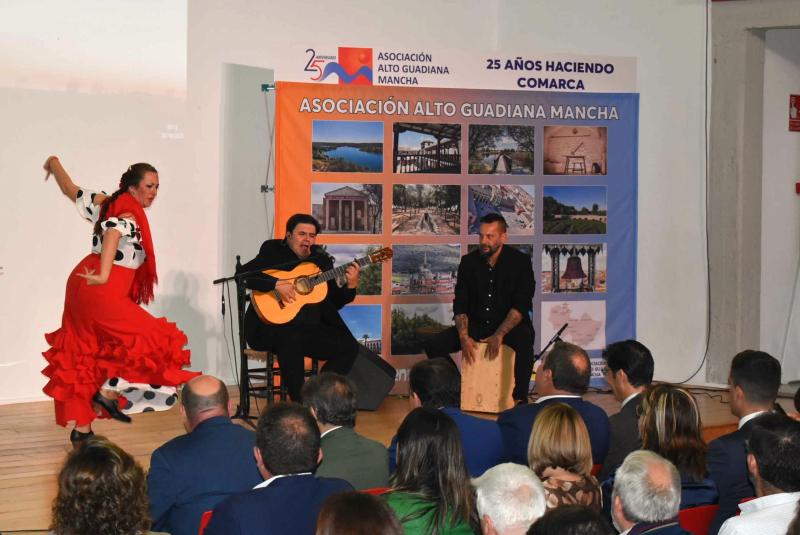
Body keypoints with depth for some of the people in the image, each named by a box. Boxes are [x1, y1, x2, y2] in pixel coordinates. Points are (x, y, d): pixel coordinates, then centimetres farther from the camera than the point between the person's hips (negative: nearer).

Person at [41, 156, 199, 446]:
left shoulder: (104, 203, 11)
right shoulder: (129, 216, -13)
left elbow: (70, 189, 22)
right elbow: (113, 233, -35)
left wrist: (54, 164, 39)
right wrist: (103, 276, -39)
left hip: (81, 286, 10)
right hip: (102, 292, -10)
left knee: (82, 357, 13)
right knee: (152, 341, -6)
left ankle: (81, 427, 20)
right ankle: (108, 392, -4)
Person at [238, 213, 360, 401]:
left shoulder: (321, 259, 14)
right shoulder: (273, 251, 1)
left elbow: (335, 302, 15)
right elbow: (241, 273, -14)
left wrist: (350, 286, -5)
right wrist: (277, 284, -24)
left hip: (310, 328, 6)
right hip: (271, 325, -5)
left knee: (349, 346, -12)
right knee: (291, 339, -37)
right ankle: (299, 403, -26)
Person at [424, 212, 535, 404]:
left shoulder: (520, 261, -9)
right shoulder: (468, 262, 1)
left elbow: (521, 305, -17)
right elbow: (460, 304, -1)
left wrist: (499, 335, -29)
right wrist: (464, 336, -19)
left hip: (510, 325, -4)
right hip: (477, 324, 4)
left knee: (523, 340, -40)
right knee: (433, 345, -15)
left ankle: (520, 398, -23)